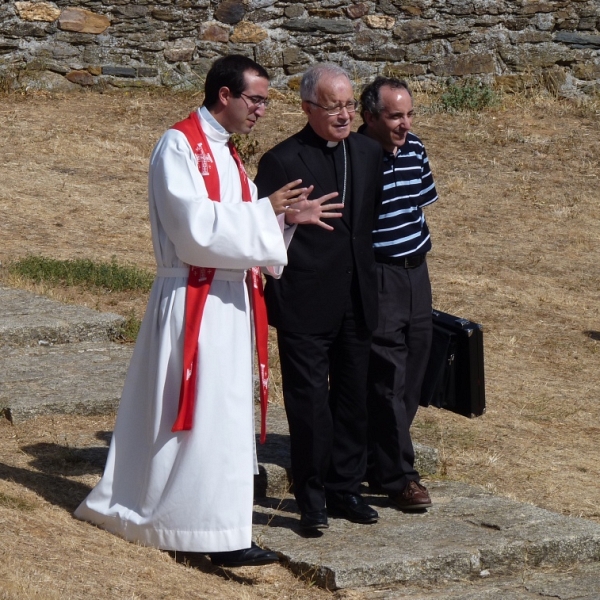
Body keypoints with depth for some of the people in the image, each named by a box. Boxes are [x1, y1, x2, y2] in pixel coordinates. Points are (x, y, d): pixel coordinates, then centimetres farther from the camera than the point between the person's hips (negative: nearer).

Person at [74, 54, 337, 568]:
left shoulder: (224, 153, 15)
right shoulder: (179, 148, -14)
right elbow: (198, 227, -22)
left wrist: (289, 216, -1)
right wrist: (266, 210, -16)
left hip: (230, 297, 9)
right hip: (194, 298, -9)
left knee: (224, 408, 13)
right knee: (211, 414, -7)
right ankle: (222, 535, -3)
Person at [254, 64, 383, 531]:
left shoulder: (368, 153, 8)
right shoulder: (281, 162, -10)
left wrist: (372, 288, 12)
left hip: (356, 303, 6)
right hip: (305, 305, -6)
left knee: (352, 399, 13)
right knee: (309, 404, -2)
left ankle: (345, 488, 25)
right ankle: (312, 497, 9)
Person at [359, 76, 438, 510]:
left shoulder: (415, 151, 6)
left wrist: (419, 249, 15)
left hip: (416, 274, 7)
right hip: (376, 279, -7)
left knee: (412, 376, 11)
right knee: (387, 379, -6)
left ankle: (380, 459, 24)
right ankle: (397, 475, 0)